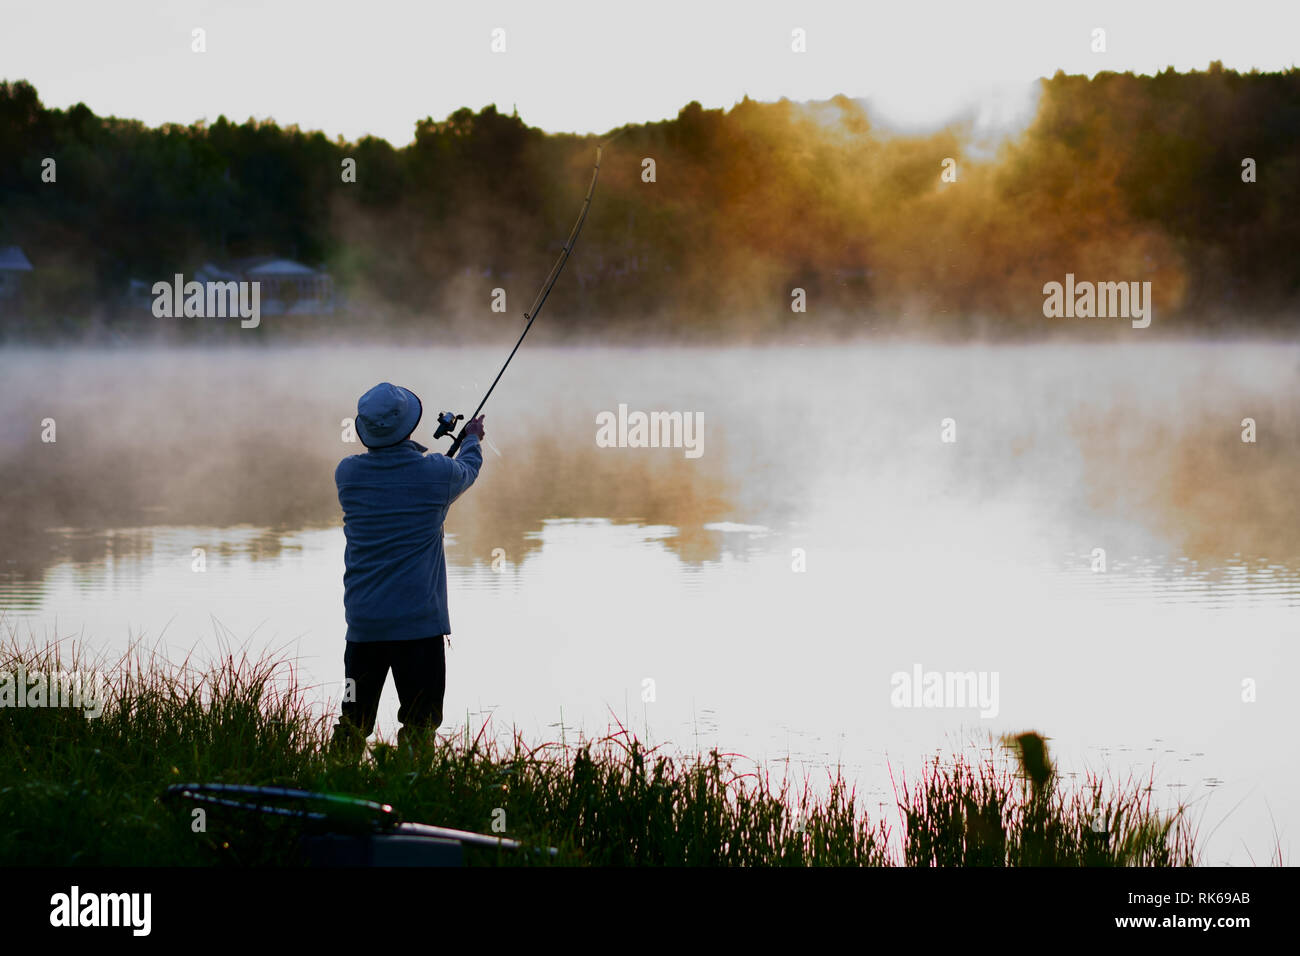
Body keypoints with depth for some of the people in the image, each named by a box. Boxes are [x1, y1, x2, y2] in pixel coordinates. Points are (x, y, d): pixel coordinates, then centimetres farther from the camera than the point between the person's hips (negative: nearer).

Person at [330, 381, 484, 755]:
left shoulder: (347, 473, 0)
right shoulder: (435, 473, -7)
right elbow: (468, 469, 18)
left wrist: (412, 450, 44)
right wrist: (472, 439, 41)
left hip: (362, 622, 4)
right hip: (418, 622, -4)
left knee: (353, 722, 11)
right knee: (419, 723, -2)